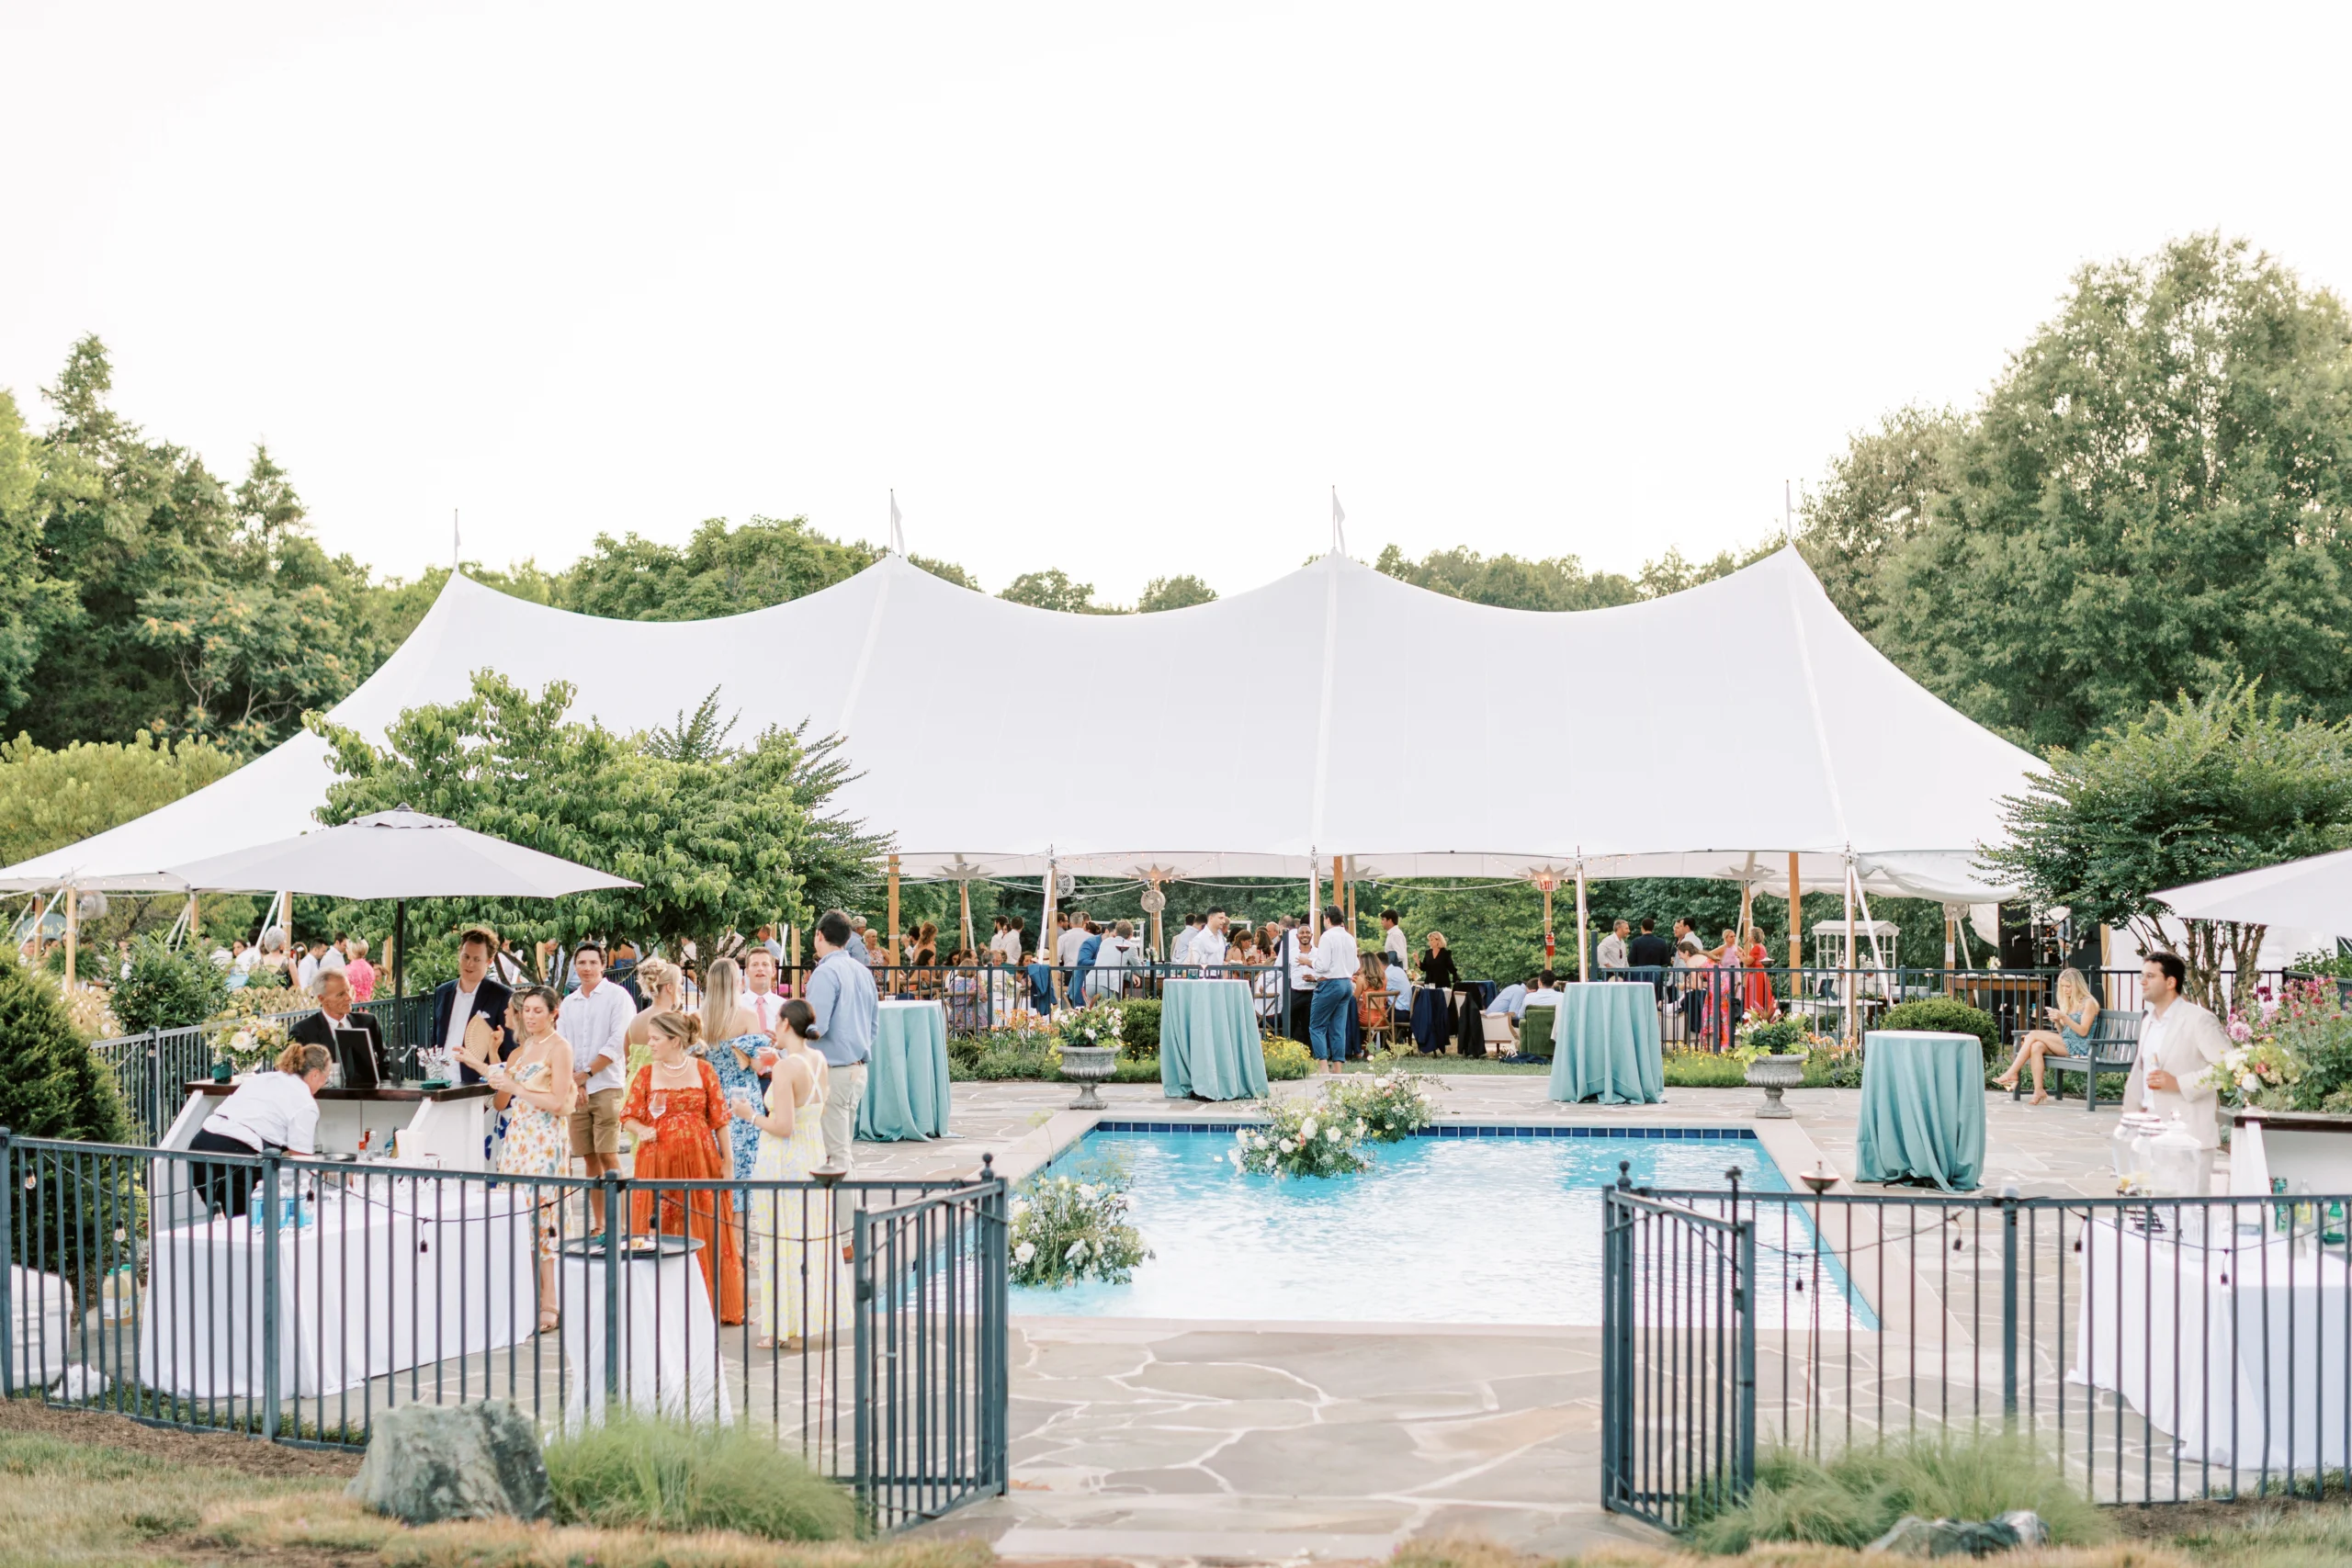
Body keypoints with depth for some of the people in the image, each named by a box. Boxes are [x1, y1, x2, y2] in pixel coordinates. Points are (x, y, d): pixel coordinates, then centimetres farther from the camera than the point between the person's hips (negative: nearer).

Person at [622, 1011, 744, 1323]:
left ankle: (714, 1303, 11)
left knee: (704, 1231, 1)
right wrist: (642, 1130, -17)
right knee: (660, 1231, 1)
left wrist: (726, 1160, 1)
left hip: (699, 1160, -1)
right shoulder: (646, 1074, 4)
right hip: (658, 1160, 1)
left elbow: (719, 1117, 4)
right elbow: (628, 1116, 5)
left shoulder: (703, 1070, 2)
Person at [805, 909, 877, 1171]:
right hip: (859, 1068, 8)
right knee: (844, 1147, 15)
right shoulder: (864, 972, 12)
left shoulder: (825, 973, -14)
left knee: (834, 1155, -5)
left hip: (833, 1070, -8)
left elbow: (815, 1028, -19)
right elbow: (875, 1021, 19)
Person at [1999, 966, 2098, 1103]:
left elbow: (2083, 1031, -10)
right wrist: (2056, 1020, -1)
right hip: (2065, 1045, 7)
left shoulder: (2089, 1003, -1)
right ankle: (2039, 1091, -32)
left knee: (2034, 1035, -20)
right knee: (2036, 1047, -26)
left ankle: (2012, 1074, -18)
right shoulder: (2068, 1003, 22)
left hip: (2080, 1047, -7)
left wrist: (2064, 1017, -18)